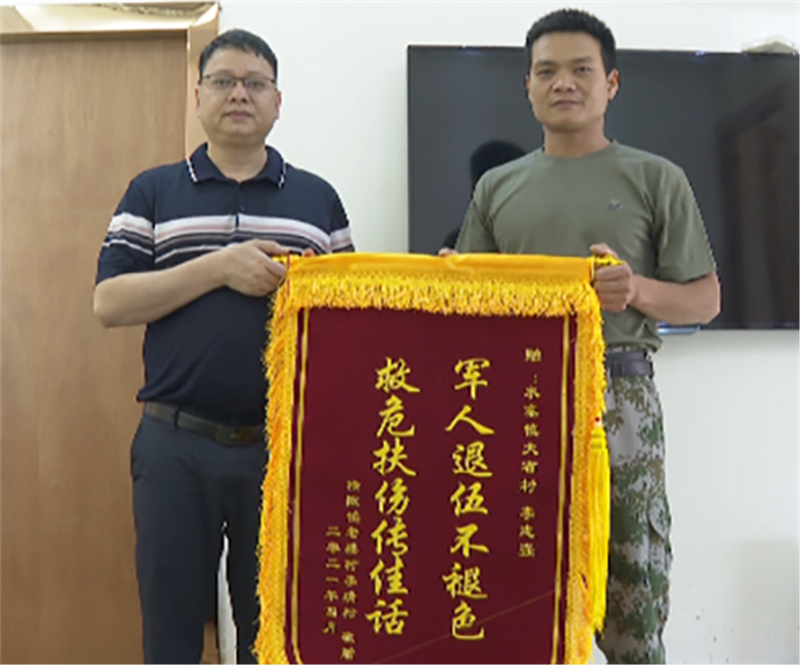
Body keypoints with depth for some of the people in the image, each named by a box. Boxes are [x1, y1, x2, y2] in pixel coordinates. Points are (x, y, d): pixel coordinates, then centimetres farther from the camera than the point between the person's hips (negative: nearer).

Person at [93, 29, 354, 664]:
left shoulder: (318, 199, 10)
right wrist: (218, 267, -14)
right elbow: (109, 302, -3)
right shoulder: (153, 193, 8)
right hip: (177, 445, 0)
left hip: (284, 444, 1)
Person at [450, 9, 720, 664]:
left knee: (632, 586, -1)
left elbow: (706, 299, 7)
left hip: (620, 395, -1)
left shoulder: (656, 179, 9)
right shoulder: (497, 187, 16)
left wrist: (639, 290, -12)